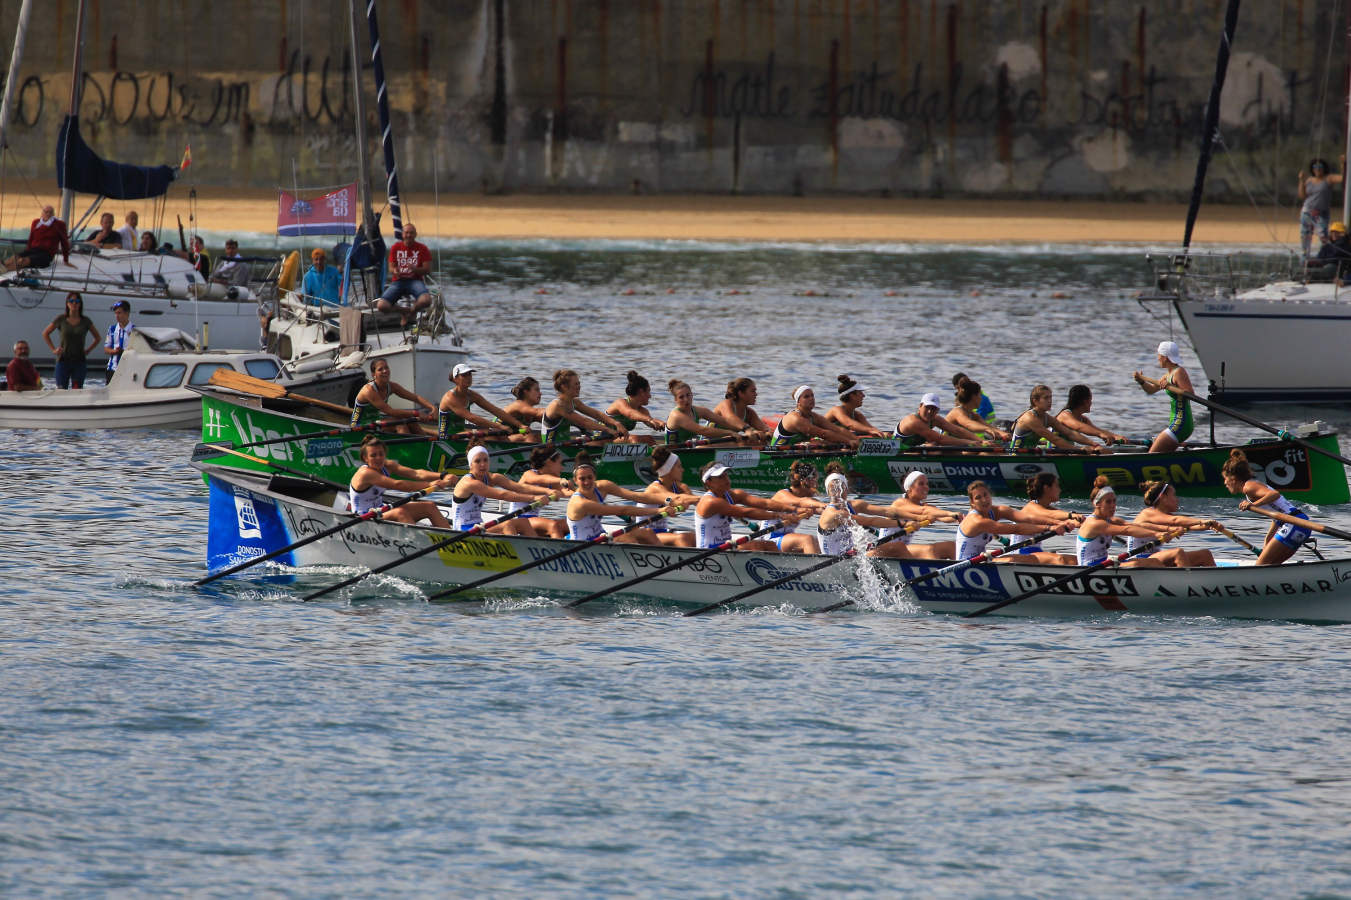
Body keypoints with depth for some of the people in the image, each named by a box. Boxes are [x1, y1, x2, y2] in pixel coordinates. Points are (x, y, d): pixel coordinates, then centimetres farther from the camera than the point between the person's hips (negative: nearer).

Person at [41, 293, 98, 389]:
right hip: (63, 360, -1)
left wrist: (88, 350, 5)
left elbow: (97, 338, 18)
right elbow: (45, 333, 14)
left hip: (79, 361, 1)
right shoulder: (61, 319, 2)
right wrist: (54, 349, 5)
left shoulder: (85, 321, 4)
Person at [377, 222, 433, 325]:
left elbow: (427, 270, -2)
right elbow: (391, 268, 7)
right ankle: (403, 312, 9)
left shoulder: (422, 249, 2)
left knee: (426, 301, -37)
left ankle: (412, 310, 2)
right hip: (398, 282, 2)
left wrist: (414, 269, -22)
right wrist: (394, 271, -19)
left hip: (415, 281, -2)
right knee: (381, 306, -25)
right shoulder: (396, 247, 8)